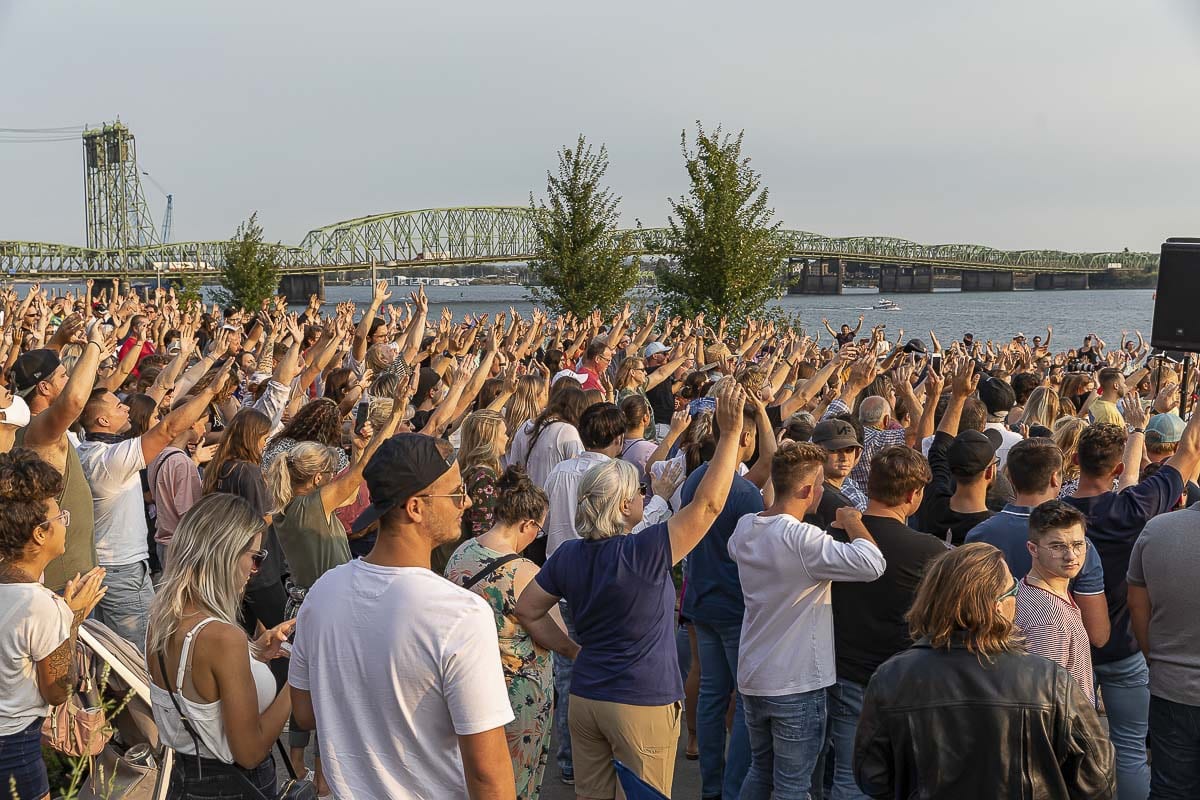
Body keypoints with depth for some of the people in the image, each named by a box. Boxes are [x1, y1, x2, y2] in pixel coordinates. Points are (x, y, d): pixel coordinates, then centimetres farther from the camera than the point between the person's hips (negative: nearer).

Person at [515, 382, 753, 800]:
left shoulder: (568, 556, -2)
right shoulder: (643, 553, -20)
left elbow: (527, 610, 8)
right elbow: (707, 504, -20)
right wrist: (731, 432, -18)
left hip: (585, 698, 6)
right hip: (643, 704, -6)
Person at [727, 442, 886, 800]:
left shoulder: (744, 528, -1)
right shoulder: (802, 539, -25)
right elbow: (871, 564, -34)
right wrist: (852, 522, -13)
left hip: (752, 677, 8)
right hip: (797, 685, -7)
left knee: (760, 770, 23)